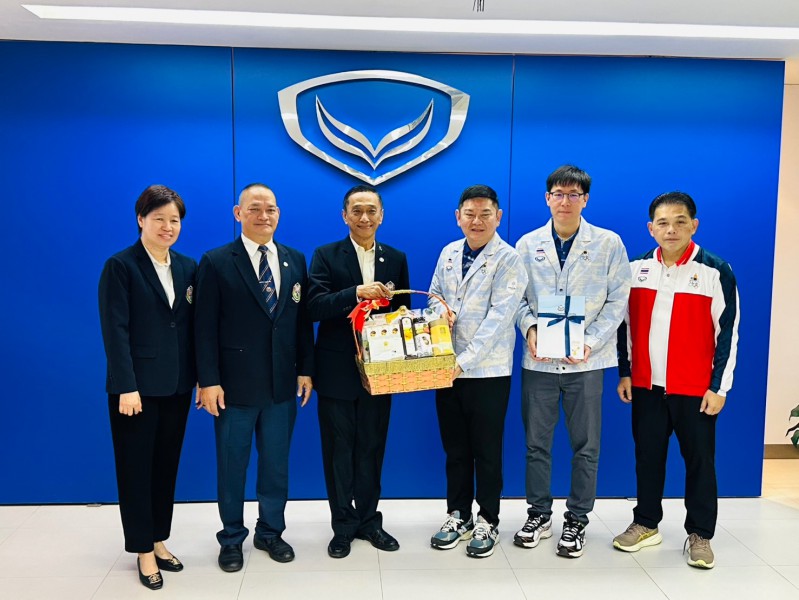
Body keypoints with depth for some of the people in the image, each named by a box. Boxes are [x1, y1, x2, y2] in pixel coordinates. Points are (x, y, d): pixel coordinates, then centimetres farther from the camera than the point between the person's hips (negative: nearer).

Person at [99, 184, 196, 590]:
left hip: (177, 385, 5)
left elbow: (193, 325, 8)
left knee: (166, 465, 14)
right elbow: (115, 330, -13)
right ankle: (143, 551, 19)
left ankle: (159, 541, 28)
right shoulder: (120, 266, -7)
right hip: (138, 385, -5)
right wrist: (127, 386, -18)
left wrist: (201, 376, 4)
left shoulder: (187, 267, 8)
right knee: (136, 467, 7)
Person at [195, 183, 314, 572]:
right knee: (232, 466, 11)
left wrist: (305, 369, 4)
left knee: (276, 463, 14)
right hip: (235, 384, -3)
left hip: (282, 384, 3)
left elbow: (303, 319, 8)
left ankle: (270, 532, 32)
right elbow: (205, 327, -8)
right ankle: (231, 538, 29)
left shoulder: (295, 260, 7)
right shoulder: (216, 262, -5)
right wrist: (209, 380, -12)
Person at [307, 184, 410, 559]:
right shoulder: (326, 256, -3)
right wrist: (356, 293, -27)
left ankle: (368, 520, 26)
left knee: (371, 448, 12)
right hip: (337, 370, -2)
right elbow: (315, 307, -15)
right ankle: (343, 525, 21)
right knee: (338, 449, 7)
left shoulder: (396, 259, 7)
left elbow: (403, 309, 9)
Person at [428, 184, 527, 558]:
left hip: (488, 370, -5)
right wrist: (440, 311, -7)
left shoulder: (508, 260, -9)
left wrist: (465, 361, -22)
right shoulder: (448, 253, 9)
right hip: (448, 367, 5)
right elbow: (434, 296, 18)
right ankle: (458, 516, 29)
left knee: (486, 451, 7)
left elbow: (498, 317, -17)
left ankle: (487, 522, 23)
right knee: (454, 447, 14)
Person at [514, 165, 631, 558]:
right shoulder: (528, 244, 5)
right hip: (539, 360, 2)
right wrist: (529, 328, -11)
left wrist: (590, 341, -12)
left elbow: (618, 300, -2)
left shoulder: (608, 244, 0)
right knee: (536, 442, 10)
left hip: (586, 361, -1)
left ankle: (577, 520, 23)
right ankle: (538, 515, 26)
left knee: (586, 445, 7)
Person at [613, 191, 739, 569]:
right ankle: (646, 524, 28)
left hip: (696, 388, -3)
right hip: (646, 385, 3)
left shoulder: (716, 271, -8)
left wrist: (719, 386, -8)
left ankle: (700, 534, 21)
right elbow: (625, 324, 10)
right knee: (647, 456, 13)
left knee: (699, 460, 7)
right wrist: (624, 373, 7)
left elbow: (728, 333, -6)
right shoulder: (636, 269, 3)